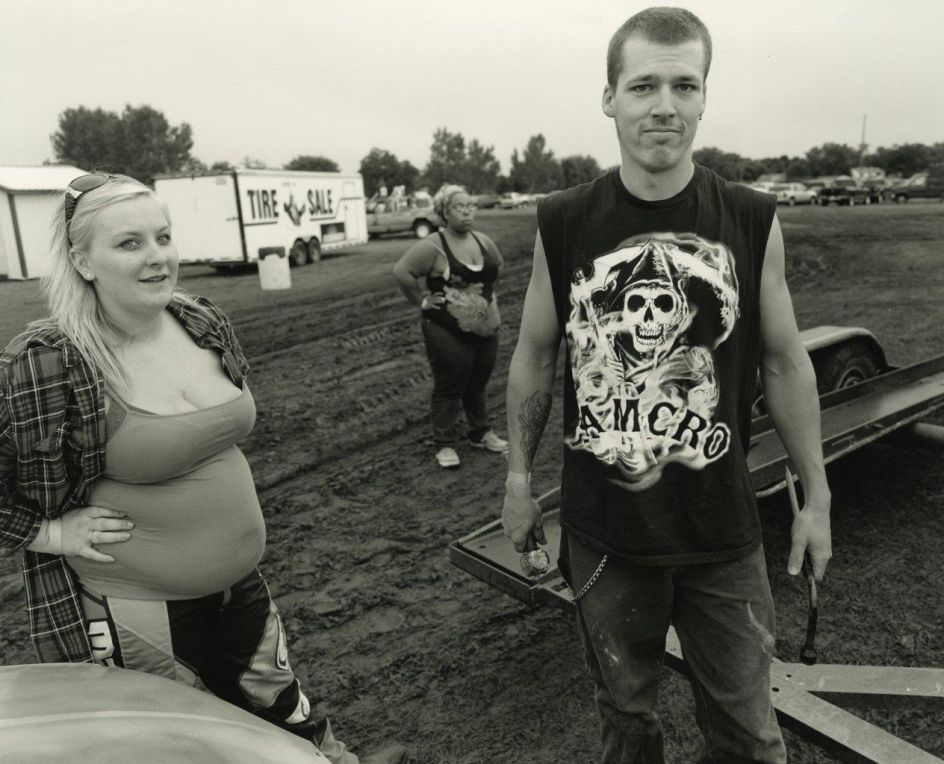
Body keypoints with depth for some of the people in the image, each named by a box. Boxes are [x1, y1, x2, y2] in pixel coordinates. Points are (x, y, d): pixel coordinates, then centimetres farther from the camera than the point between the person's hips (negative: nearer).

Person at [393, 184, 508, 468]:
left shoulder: (483, 242, 6)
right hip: (447, 333, -6)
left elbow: (497, 267, 25)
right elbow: (402, 271, -21)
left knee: (478, 384, 17)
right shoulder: (433, 246, -16)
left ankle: (481, 434, 33)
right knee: (449, 387, 2)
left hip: (486, 329, 6)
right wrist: (421, 301, -15)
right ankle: (444, 444, 14)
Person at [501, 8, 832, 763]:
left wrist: (817, 497, 5)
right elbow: (535, 356, 2)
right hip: (603, 531, 0)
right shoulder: (562, 223, -7)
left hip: (723, 530, 0)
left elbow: (785, 363, 2)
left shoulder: (753, 221, -6)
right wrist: (519, 480, 5)